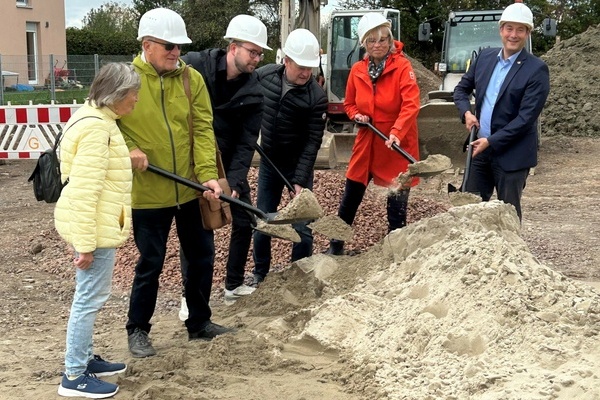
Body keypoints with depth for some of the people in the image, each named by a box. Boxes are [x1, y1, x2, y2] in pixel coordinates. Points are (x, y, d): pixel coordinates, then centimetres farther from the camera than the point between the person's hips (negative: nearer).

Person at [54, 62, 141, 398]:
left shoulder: (98, 119, 12)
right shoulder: (95, 127, -20)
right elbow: (84, 190, -24)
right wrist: (86, 242, -23)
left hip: (97, 225, 10)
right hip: (95, 228, -10)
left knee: (91, 297, 18)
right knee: (90, 299, -3)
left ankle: (84, 359, 30)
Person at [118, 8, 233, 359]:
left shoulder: (192, 78, -1)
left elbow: (203, 128, -5)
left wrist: (208, 175, -17)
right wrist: (127, 149, -17)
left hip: (191, 189, 4)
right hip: (148, 193, -4)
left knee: (202, 256, 14)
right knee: (151, 264, 6)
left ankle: (200, 323, 32)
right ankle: (138, 330, 25)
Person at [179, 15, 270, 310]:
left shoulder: (253, 92, -8)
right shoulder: (194, 65, -17)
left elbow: (246, 142, -9)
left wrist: (234, 181, -20)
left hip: (228, 163, 4)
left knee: (244, 220, 8)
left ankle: (234, 285, 28)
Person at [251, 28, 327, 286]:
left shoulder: (317, 97, -21)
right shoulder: (264, 76, -11)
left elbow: (312, 141, -20)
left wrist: (300, 180, -22)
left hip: (298, 165, -3)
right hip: (269, 162, 3)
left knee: (302, 226, 0)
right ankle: (260, 273, 27)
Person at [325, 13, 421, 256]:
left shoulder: (402, 66, -11)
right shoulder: (357, 70, 3)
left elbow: (411, 104, -22)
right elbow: (349, 104, 17)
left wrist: (396, 132, -36)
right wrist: (357, 115, -6)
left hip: (398, 145, -4)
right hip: (367, 142, 5)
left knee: (397, 207, 1)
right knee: (350, 199, 13)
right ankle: (335, 246, 30)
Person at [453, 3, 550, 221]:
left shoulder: (537, 69, -12)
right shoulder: (485, 57, 6)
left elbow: (526, 118, -16)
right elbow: (462, 88, 18)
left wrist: (491, 141, -18)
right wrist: (466, 112, -2)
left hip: (512, 155, -5)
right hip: (480, 149, 5)